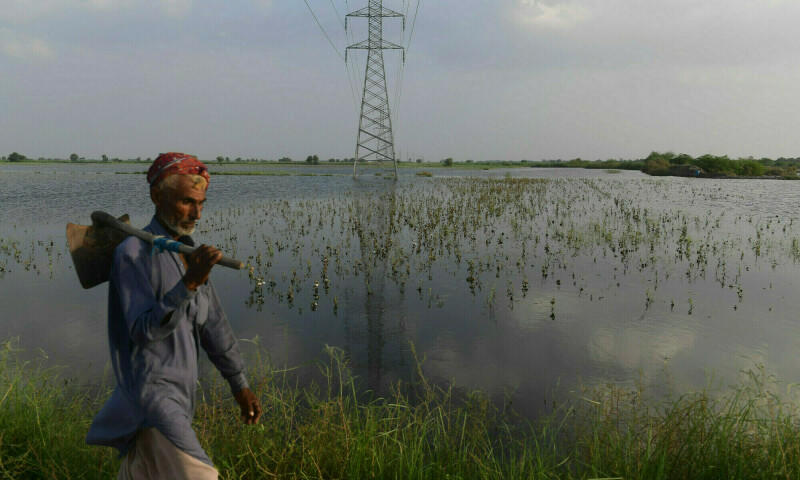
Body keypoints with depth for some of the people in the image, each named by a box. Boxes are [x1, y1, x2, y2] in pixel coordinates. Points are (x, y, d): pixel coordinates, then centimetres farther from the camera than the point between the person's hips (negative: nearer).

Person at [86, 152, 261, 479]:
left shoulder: (188, 252, 9)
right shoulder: (132, 253, -14)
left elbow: (212, 324, 12)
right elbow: (144, 332, -23)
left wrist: (240, 385, 13)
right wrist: (189, 283, -36)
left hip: (178, 391, 8)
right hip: (149, 389, -8)